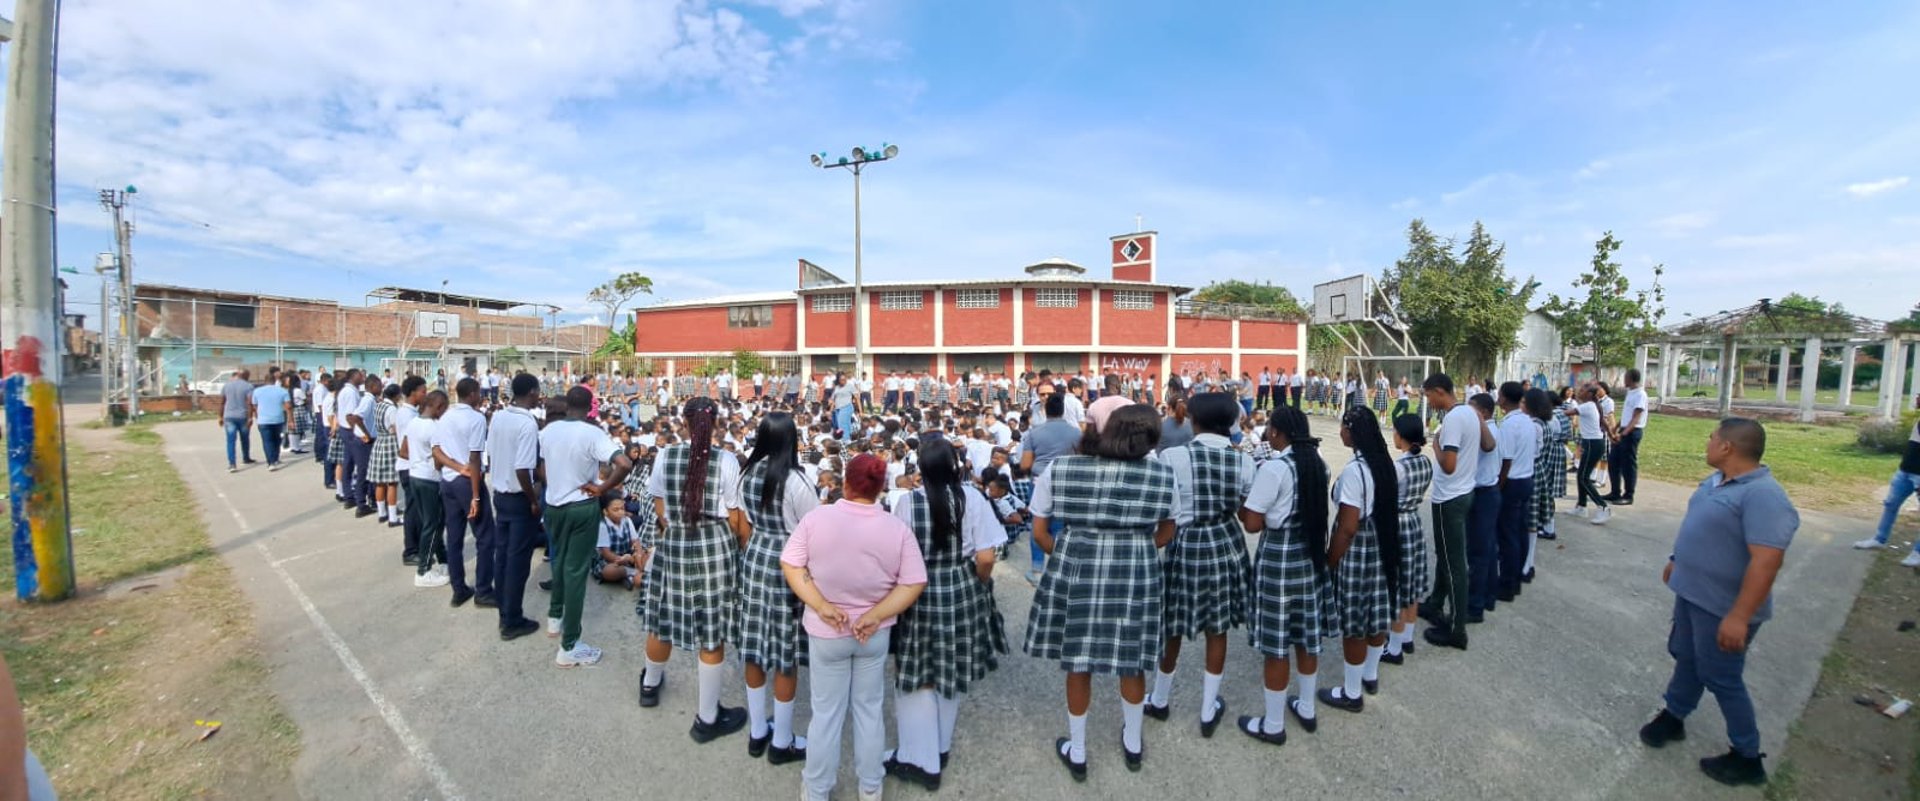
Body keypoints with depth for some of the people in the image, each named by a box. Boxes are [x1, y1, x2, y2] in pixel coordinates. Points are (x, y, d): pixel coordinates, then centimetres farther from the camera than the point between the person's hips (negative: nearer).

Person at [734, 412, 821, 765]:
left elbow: (743, 529, 8)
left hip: (754, 560, 6)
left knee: (756, 649, 17)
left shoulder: (748, 474, 0)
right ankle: (782, 742, 23)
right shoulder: (794, 480, -19)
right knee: (786, 656, 8)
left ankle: (757, 732, 34)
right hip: (788, 566, -6)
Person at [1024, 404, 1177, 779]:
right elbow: (1165, 535, 6)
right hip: (1136, 573, 1)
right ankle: (1133, 744, 44)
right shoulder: (1161, 474, -5)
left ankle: (1076, 752, 34)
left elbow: (1040, 531, -2)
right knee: (1132, 660, 22)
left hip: (1073, 569, -1)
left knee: (1078, 662, 16)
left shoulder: (1059, 469, -9)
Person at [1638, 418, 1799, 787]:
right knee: (1686, 658, 22)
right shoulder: (1718, 480, 3)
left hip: (1722, 608, -8)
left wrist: (1738, 617, -31)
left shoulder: (1762, 495, -27)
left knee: (1721, 677, 6)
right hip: (1691, 592, 8)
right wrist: (1677, 560, 26)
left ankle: (1748, 758, 25)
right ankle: (1673, 716, 39)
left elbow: (1766, 561, -30)